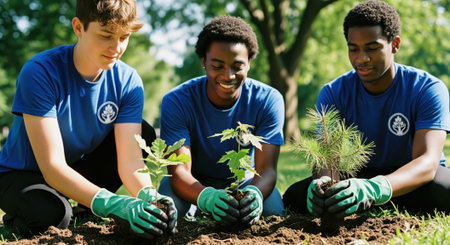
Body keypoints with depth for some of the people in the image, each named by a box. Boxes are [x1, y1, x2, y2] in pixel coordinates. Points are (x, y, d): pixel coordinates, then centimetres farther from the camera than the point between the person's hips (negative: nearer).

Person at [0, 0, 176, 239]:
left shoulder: (128, 81, -14)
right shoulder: (39, 73, -29)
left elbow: (130, 158, -20)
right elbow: (52, 166, -34)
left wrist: (149, 197, -43)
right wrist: (110, 204, -48)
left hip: (80, 169, 5)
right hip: (21, 174, -5)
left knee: (145, 134, -15)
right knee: (52, 214, -37)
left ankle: (87, 210, -2)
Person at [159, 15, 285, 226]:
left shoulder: (269, 100, -20)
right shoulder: (177, 101, -23)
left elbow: (266, 168, -26)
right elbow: (179, 171, -31)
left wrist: (254, 194, -53)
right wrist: (207, 197, -56)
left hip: (243, 180, 1)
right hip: (194, 184, -1)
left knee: (275, 212, -30)